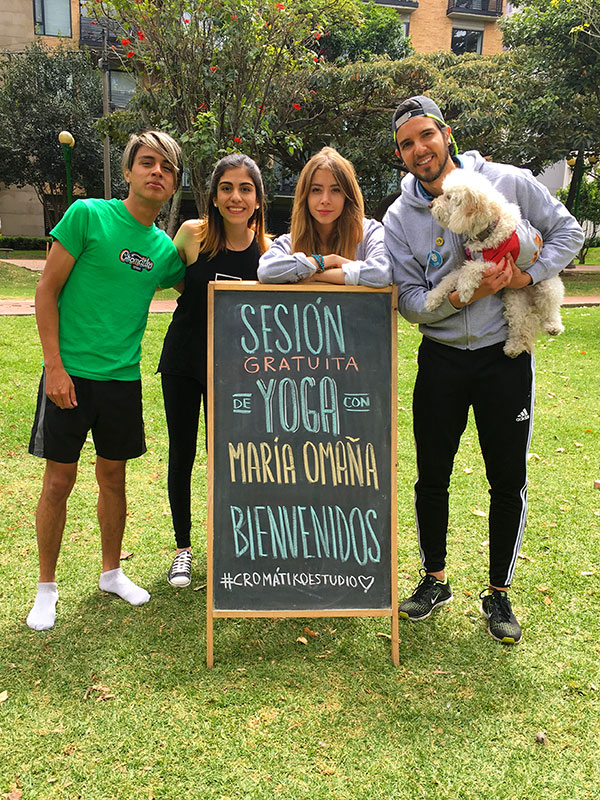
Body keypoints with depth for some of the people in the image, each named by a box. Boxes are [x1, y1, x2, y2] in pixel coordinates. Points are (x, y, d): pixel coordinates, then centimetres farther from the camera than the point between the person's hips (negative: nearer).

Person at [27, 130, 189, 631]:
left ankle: (112, 572, 33)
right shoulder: (88, 214, -7)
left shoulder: (166, 249, 6)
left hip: (123, 378, 4)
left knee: (114, 478, 14)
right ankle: (47, 587, 21)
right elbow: (47, 293, -7)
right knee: (59, 481, 4)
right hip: (70, 373, -4)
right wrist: (55, 366, -13)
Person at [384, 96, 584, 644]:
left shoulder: (507, 182, -4)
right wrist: (462, 296, -21)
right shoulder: (399, 218, -2)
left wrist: (530, 274, -13)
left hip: (506, 355, -1)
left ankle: (499, 593, 24)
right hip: (441, 359, 1)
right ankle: (435, 581, 31)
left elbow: (567, 231, 4)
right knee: (432, 477, 9)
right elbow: (409, 300, -5)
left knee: (508, 480, 5)